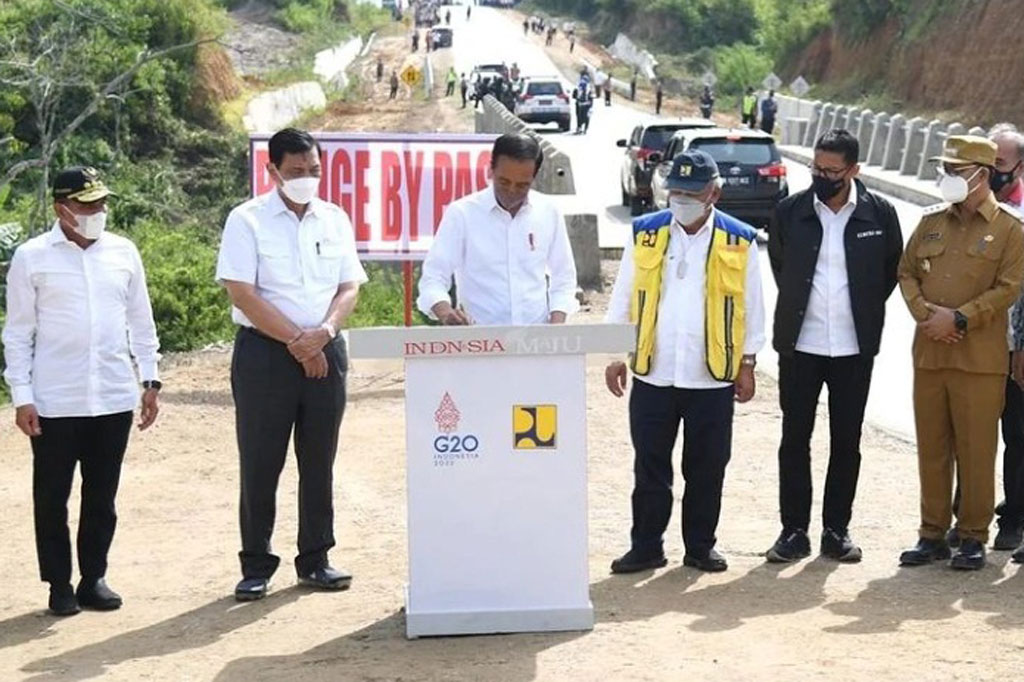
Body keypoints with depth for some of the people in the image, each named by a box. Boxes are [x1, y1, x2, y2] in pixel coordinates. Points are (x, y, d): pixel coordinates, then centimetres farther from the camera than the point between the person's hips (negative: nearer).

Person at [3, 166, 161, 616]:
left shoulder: (124, 253, 6)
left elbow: (140, 322, 12)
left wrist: (150, 380, 8)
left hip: (114, 398, 3)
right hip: (54, 403, -2)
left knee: (102, 496, 9)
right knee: (51, 496, 5)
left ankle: (94, 578, 21)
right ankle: (59, 584, 17)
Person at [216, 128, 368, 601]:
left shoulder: (335, 220, 10)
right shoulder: (247, 221, -3)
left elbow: (349, 287, 7)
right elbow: (242, 293, -11)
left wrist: (323, 333, -12)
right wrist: (295, 340, -12)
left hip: (325, 352, 4)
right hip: (264, 352, -4)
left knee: (319, 462, 9)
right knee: (260, 464, 0)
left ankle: (315, 561, 18)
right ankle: (256, 566, 9)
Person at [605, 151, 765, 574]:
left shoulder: (739, 242, 1)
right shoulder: (644, 234, 4)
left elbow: (752, 308, 6)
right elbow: (623, 299, 8)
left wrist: (747, 365, 4)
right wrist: (616, 356, 4)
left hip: (713, 379, -1)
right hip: (652, 375, 1)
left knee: (706, 469, 8)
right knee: (650, 466, 6)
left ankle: (700, 546, 20)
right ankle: (646, 547, 15)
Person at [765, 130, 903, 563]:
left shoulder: (880, 214, -4)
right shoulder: (789, 211, -2)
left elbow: (893, 268, 12)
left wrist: (867, 308, 9)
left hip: (854, 348, 0)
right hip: (800, 345, 0)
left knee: (846, 442, 7)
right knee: (795, 439, 3)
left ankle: (837, 530, 17)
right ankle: (794, 531, 11)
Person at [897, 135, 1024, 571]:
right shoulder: (931, 222, 12)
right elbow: (907, 272, 13)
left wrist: (959, 319, -14)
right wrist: (926, 312, -5)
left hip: (980, 358, -4)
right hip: (928, 353, 5)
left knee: (975, 450, 0)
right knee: (931, 448, 9)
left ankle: (973, 537, 10)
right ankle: (933, 534, 18)